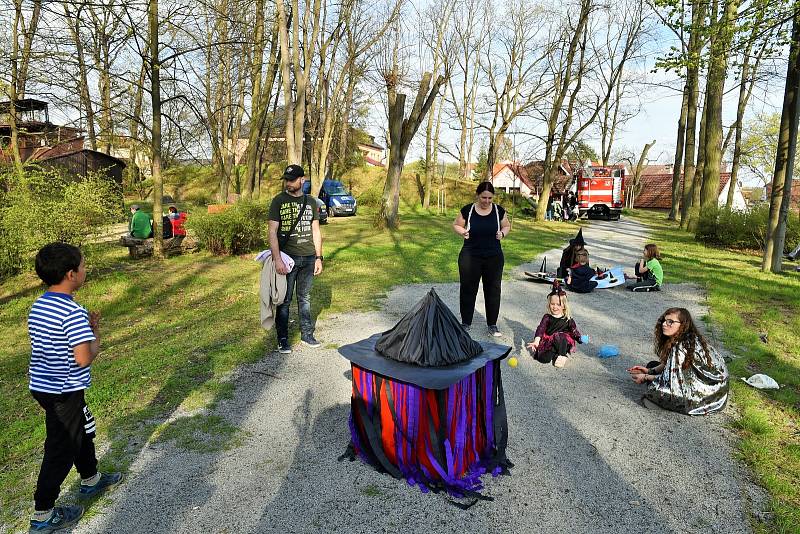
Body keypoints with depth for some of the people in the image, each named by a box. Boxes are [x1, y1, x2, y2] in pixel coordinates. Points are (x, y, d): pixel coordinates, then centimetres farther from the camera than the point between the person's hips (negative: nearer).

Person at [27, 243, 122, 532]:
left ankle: (91, 480, 45)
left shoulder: (37, 307, 3)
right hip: (64, 393, -9)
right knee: (61, 449, 7)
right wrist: (96, 334, -11)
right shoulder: (73, 312, -25)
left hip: (41, 386, 9)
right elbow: (84, 358, -28)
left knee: (82, 431, 26)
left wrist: (86, 327, 7)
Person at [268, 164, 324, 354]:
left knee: (305, 298, 13)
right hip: (287, 258, -3)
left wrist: (318, 258, 8)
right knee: (284, 300, 2)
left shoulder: (311, 202, 9)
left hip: (308, 258, 3)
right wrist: (277, 259, -17)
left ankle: (307, 334, 25)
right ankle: (282, 339, 13)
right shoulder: (278, 201, -2)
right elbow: (272, 232, -8)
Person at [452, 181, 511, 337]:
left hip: (494, 258, 1)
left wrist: (503, 233, -9)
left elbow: (507, 226, 13)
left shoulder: (499, 211, -1)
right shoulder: (467, 210, -5)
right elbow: (456, 225, 7)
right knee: (468, 290, 6)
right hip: (470, 257, -1)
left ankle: (492, 324, 22)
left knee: (493, 290, 8)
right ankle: (465, 323, 22)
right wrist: (463, 232, -14)